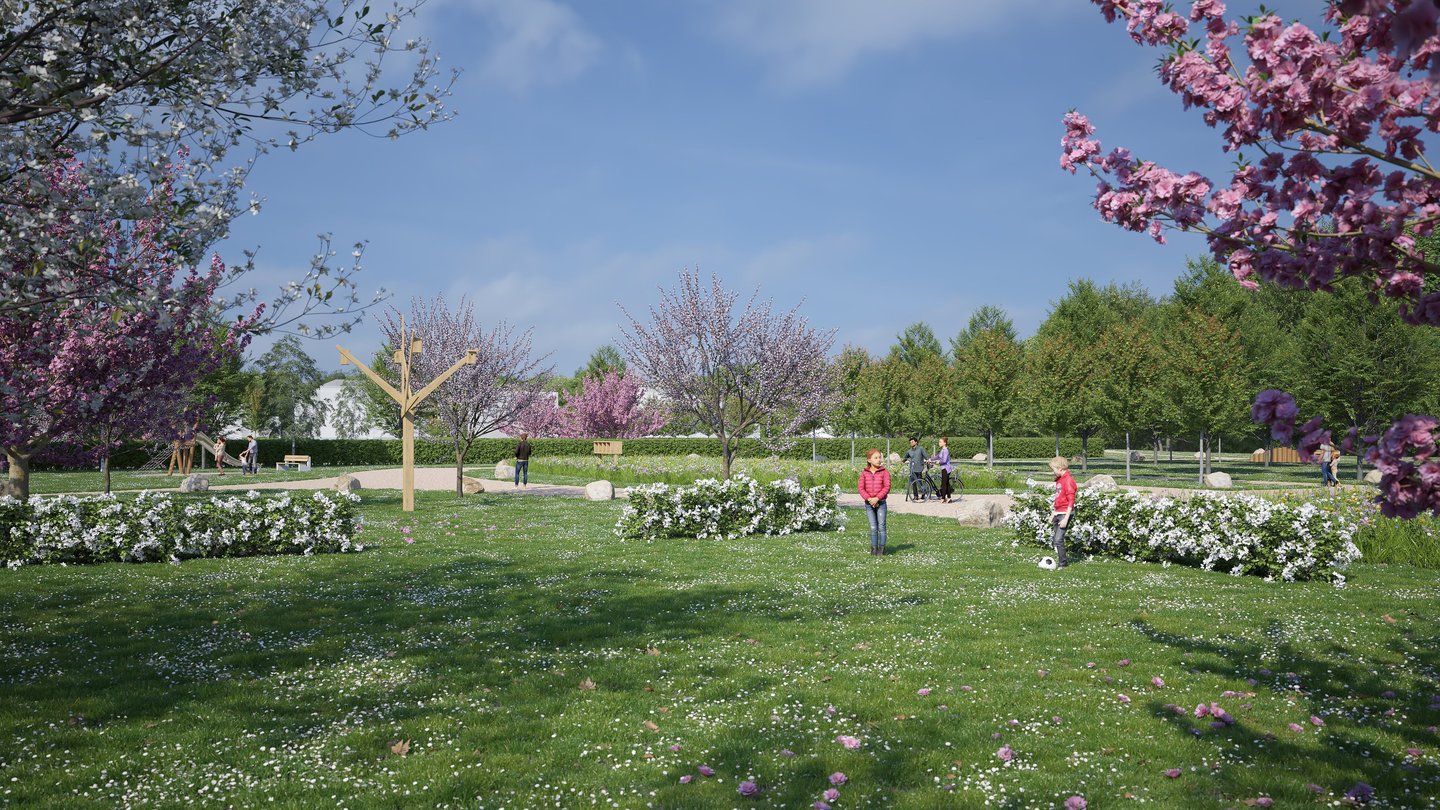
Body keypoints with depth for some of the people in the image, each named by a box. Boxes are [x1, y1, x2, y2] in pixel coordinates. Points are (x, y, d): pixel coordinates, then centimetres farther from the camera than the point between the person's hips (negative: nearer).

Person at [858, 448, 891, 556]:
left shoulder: (884, 472, -3)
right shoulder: (864, 473, 3)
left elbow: (887, 487, -10)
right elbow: (861, 488, 0)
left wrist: (877, 498, -17)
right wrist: (869, 499, -13)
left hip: (881, 503, -2)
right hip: (869, 503, 2)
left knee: (881, 526, 0)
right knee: (873, 527, 7)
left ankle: (881, 549, 8)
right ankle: (874, 548, 15)